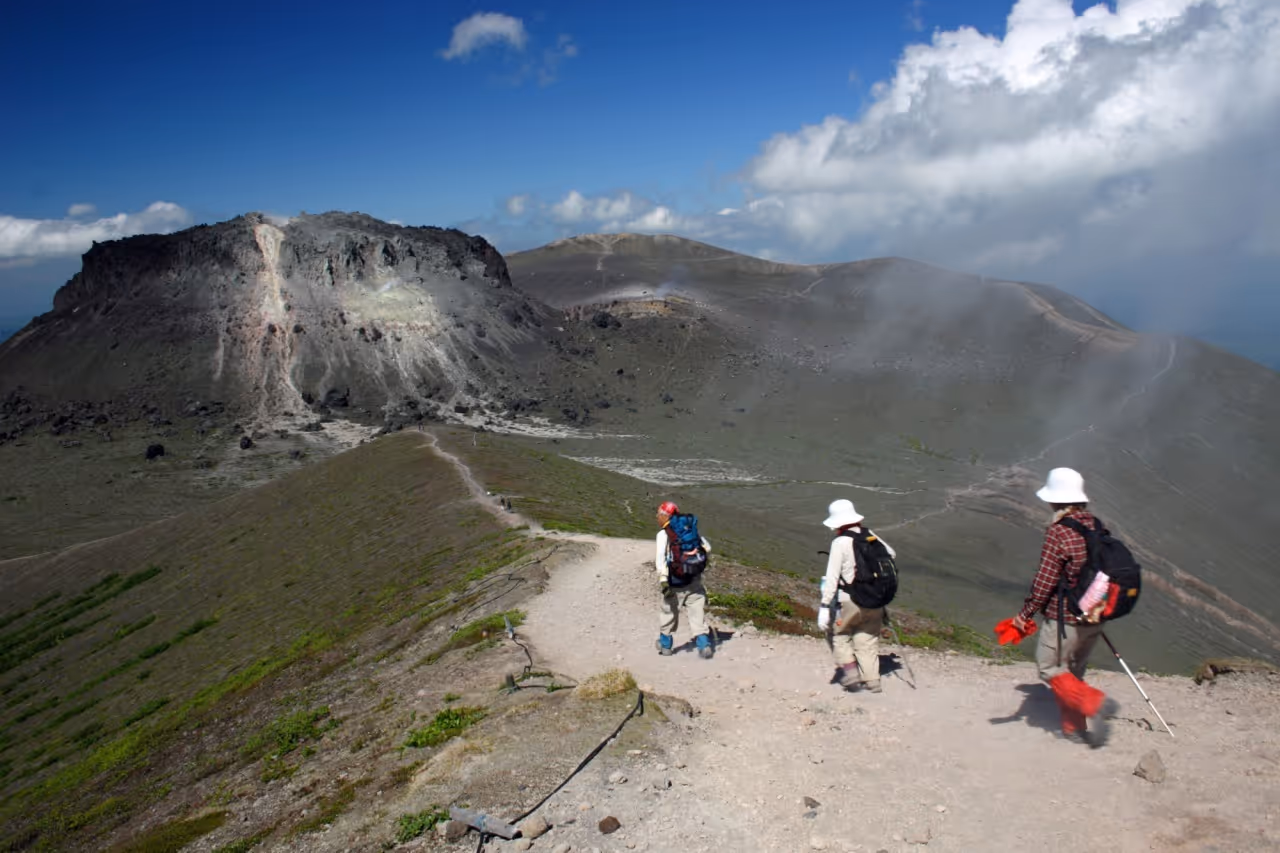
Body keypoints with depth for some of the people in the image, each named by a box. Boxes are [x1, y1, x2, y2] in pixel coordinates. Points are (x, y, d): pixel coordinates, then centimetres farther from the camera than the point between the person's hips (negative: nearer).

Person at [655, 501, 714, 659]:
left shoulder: (663, 534, -7)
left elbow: (660, 557, -19)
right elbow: (707, 548, 11)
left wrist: (663, 579, -22)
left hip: (675, 583, -3)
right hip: (694, 582, 3)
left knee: (669, 612, 15)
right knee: (698, 612, 5)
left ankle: (666, 644, 29)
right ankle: (704, 644, -4)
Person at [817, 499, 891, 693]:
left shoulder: (840, 542, -13)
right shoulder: (870, 535, 3)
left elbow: (832, 577, -16)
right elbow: (891, 554, 19)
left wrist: (825, 606, -15)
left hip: (851, 602, -5)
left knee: (839, 634, 16)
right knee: (868, 640, 16)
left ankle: (849, 670, 5)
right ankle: (872, 679, 17)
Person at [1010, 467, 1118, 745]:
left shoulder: (1059, 530, -18)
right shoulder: (1095, 526, 4)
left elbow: (1045, 579, -18)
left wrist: (1026, 613, -8)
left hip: (1064, 618, -7)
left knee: (1050, 669, 6)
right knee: (1073, 670, 19)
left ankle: (1095, 703, -10)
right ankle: (1075, 729, 22)